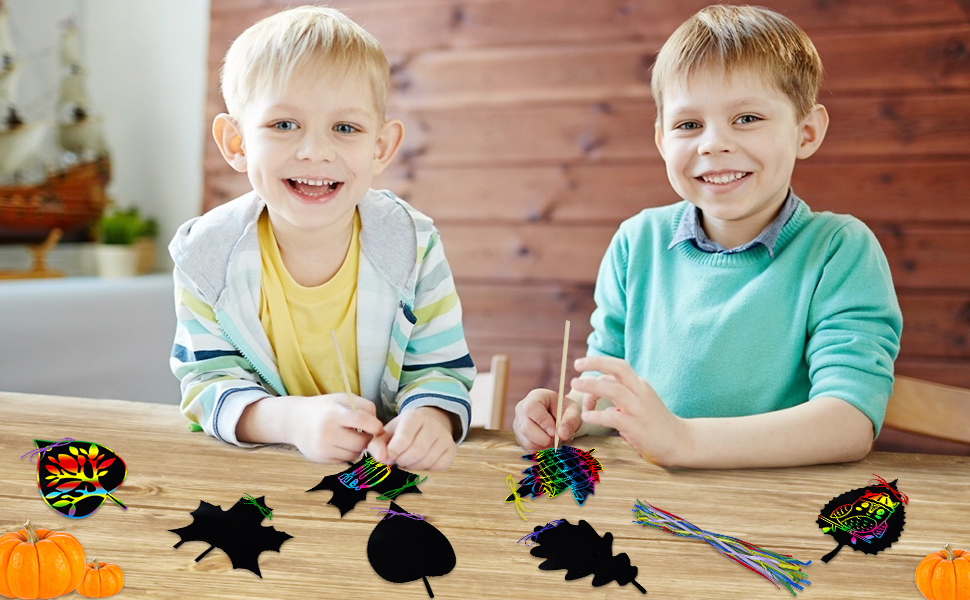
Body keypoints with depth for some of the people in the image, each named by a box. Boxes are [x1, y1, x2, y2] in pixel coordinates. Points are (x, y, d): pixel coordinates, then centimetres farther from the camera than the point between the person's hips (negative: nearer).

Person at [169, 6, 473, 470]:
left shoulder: (412, 245, -9)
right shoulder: (206, 254, -10)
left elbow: (439, 367, -4)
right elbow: (210, 381, -9)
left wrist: (431, 417, -28)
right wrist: (292, 419, -29)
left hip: (391, 469, 2)